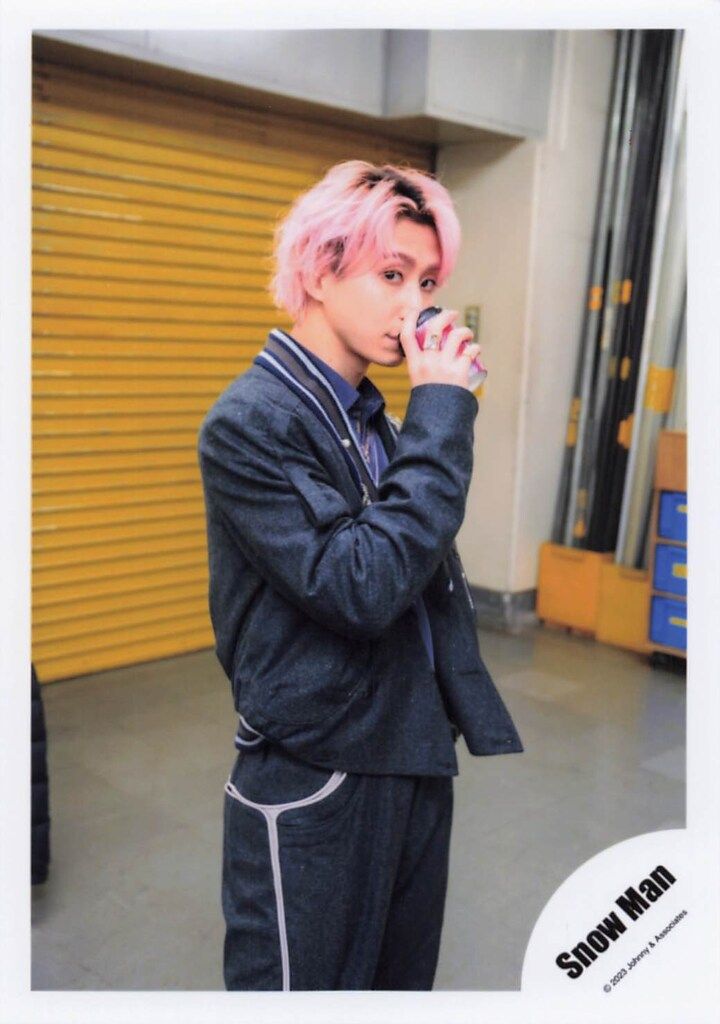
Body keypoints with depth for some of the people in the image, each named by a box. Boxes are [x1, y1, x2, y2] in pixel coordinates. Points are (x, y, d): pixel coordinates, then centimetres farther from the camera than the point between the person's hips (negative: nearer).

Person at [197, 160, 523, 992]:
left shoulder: (375, 418, 5)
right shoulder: (248, 422, -16)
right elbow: (360, 586, -26)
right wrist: (440, 412, -21)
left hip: (413, 759, 7)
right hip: (313, 786, -7)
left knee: (402, 982, 23)